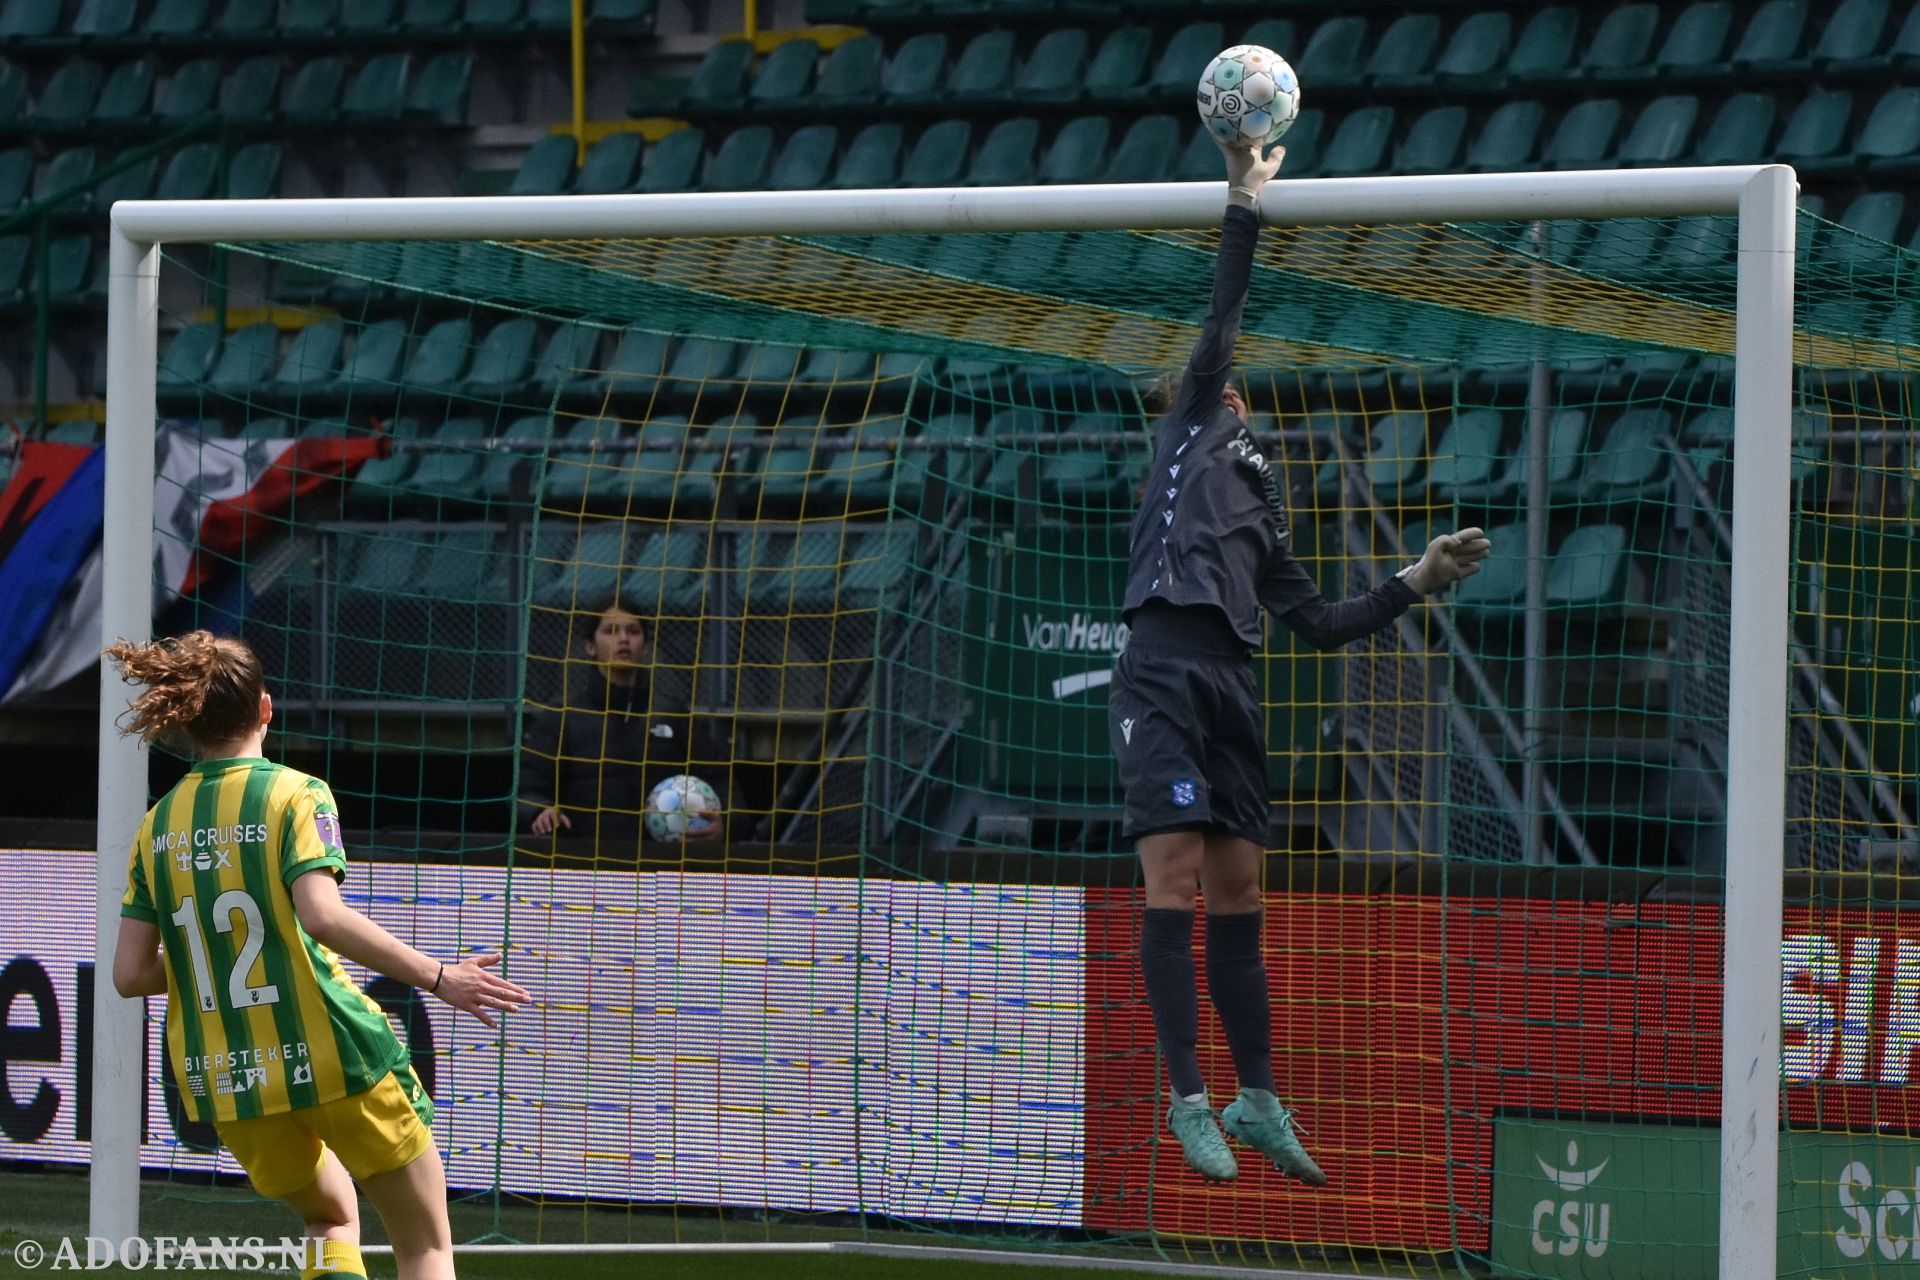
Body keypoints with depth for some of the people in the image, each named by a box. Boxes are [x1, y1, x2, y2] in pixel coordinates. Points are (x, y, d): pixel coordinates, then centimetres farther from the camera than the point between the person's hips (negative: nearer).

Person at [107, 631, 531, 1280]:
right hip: (332, 1056, -5)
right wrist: (437, 976, -20)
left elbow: (131, 974, 3)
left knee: (332, 1216, 29)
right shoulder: (295, 794, -7)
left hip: (226, 1080, 5)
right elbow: (323, 915, -23)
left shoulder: (157, 826, 6)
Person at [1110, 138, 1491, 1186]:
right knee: (1175, 877, -12)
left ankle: (1257, 1101, 11)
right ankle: (1189, 1102, -15)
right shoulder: (1188, 432, 18)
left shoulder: (1261, 509, 31)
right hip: (1164, 672, -6)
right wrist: (1244, 204, 7)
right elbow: (1218, 329, 8)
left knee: (1238, 894, 6)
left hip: (1229, 685, 6)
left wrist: (1415, 581, 23)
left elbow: (1321, 625, 28)